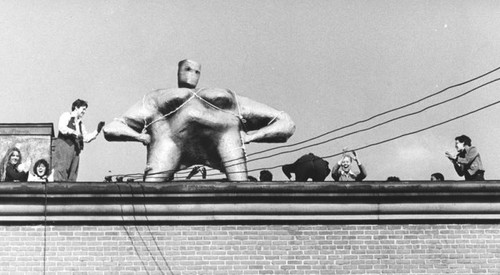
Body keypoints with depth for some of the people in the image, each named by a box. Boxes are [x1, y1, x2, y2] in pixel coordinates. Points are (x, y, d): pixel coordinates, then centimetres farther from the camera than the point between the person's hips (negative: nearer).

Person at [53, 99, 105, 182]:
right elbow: (62, 127, -13)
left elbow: (86, 138, 22)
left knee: (72, 178, 1)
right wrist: (74, 133, -23)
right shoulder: (66, 116, 6)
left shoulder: (80, 123, 26)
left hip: (75, 152, 7)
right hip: (64, 147, -7)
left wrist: (97, 131, 12)